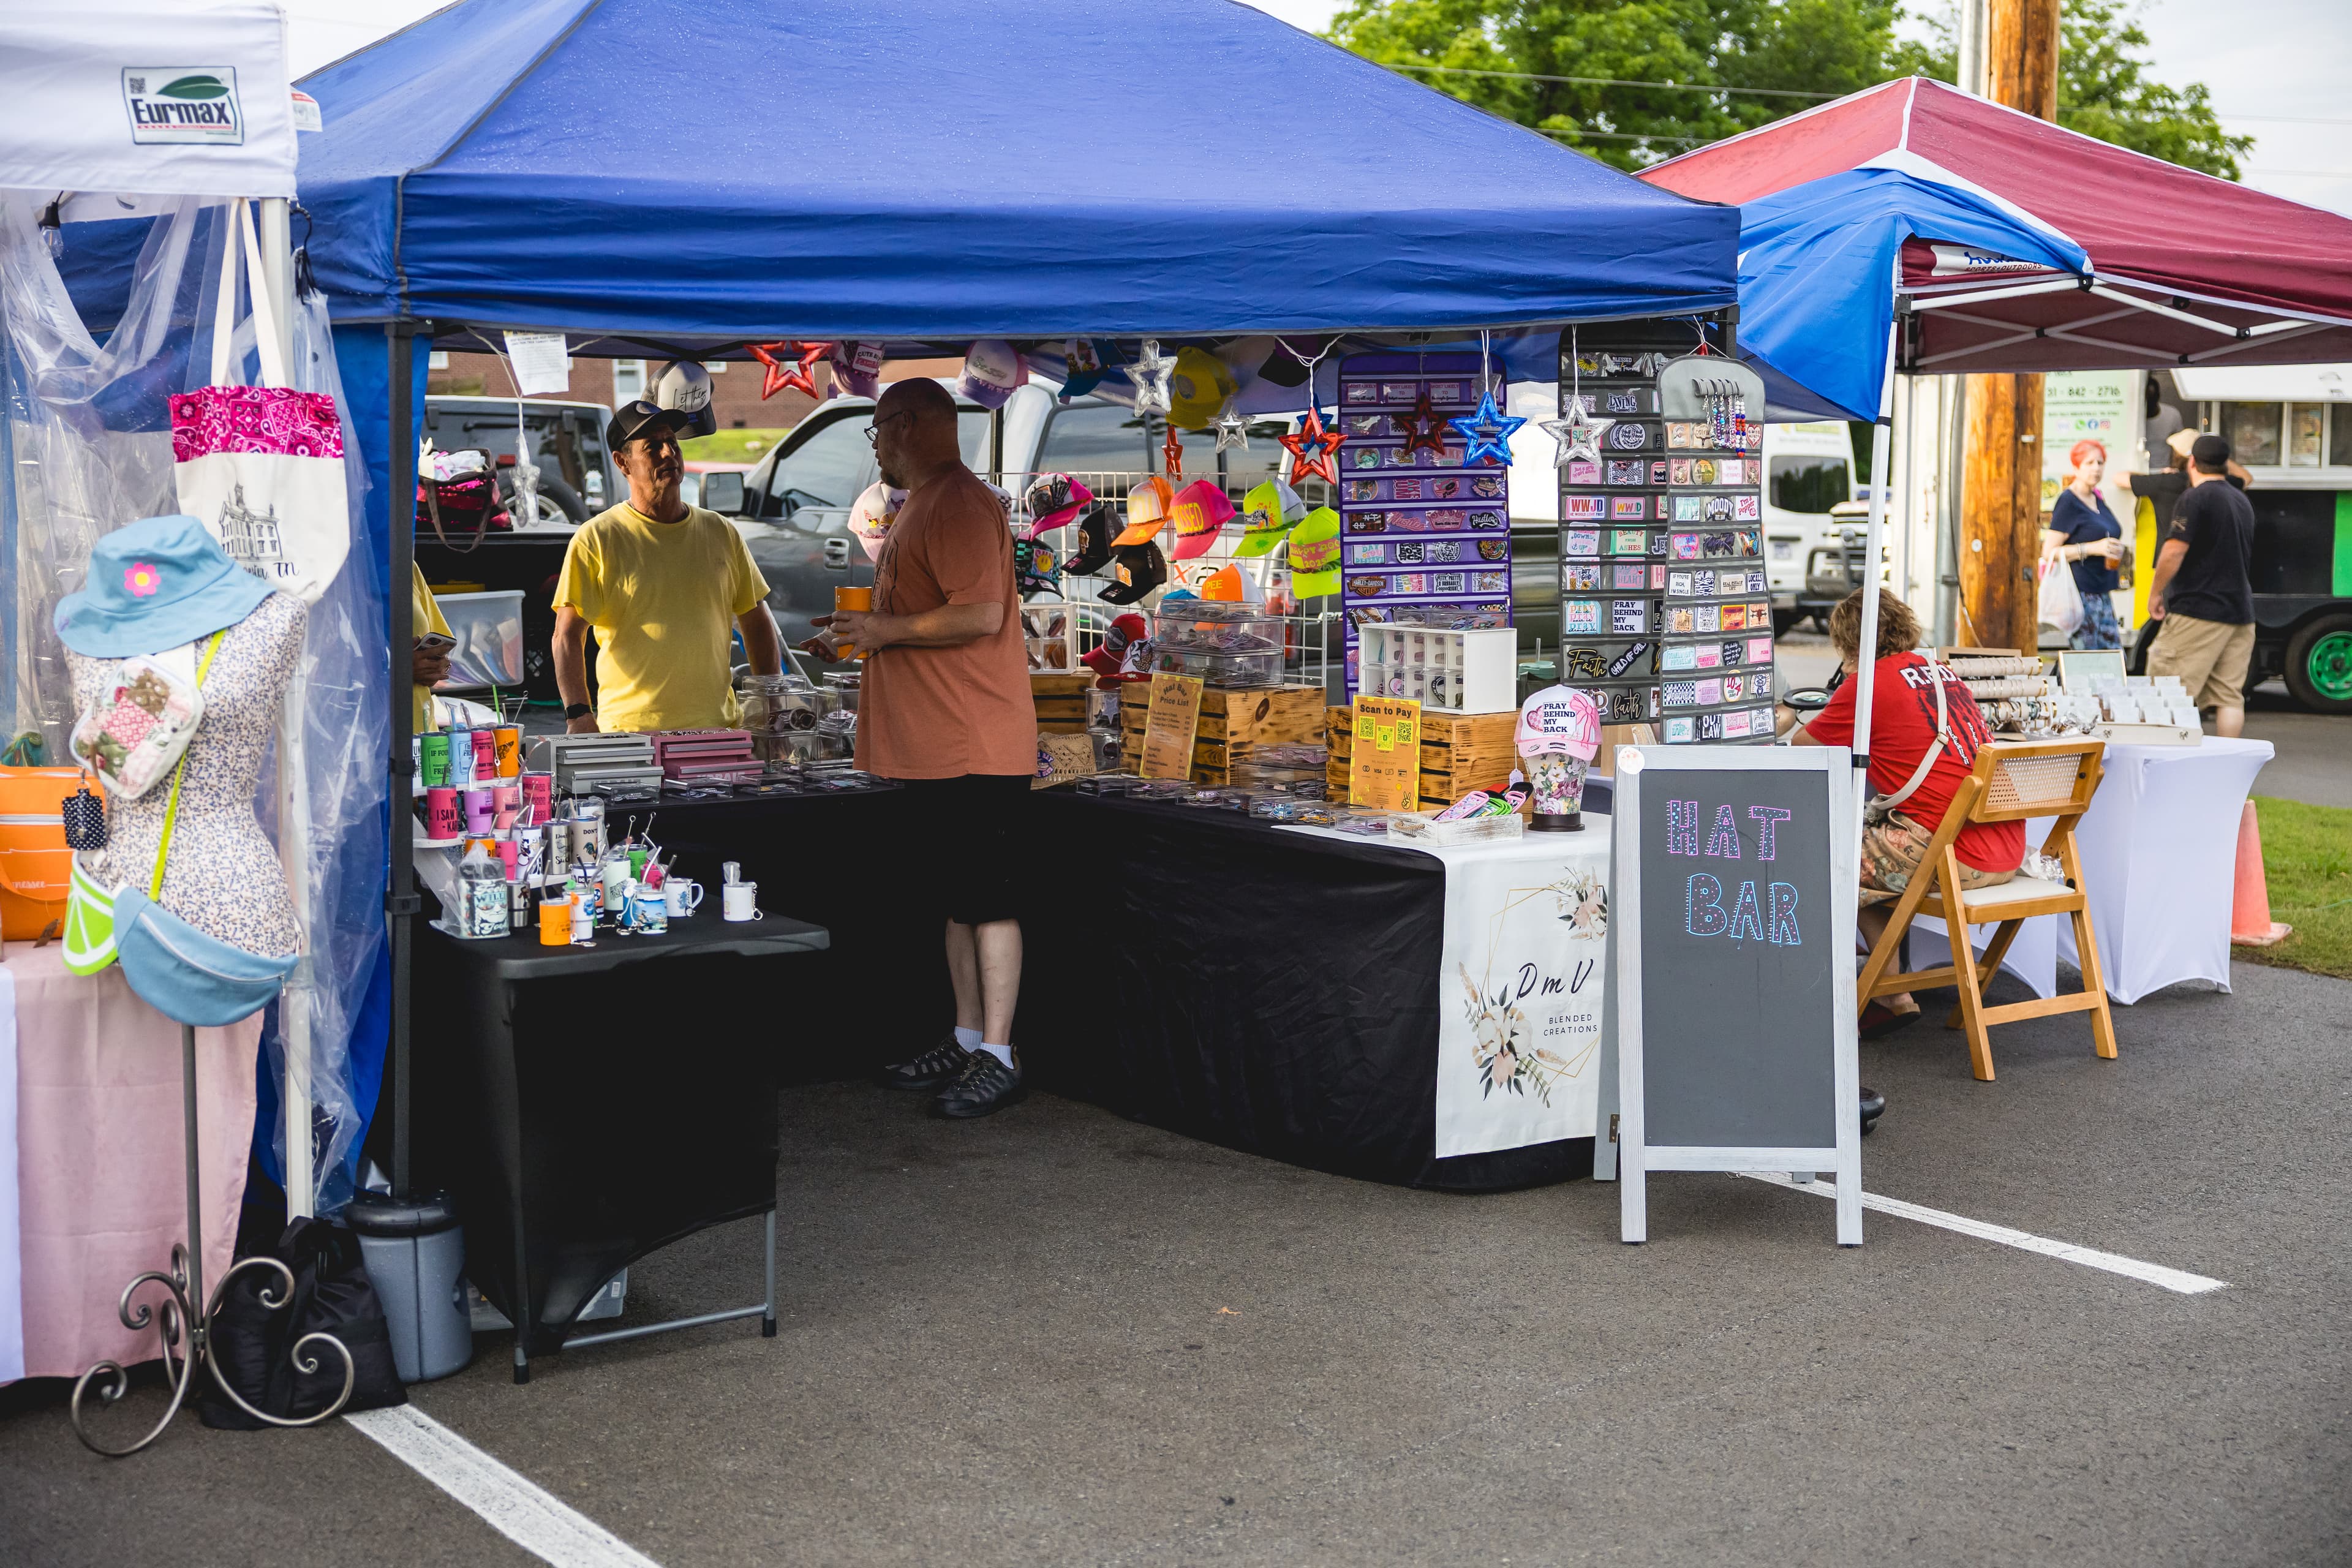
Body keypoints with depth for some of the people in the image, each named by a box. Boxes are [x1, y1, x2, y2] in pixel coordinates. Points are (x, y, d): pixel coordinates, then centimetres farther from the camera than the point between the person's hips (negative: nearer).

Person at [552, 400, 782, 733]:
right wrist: (578, 714, -18)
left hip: (717, 727, 3)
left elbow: (757, 621, 17)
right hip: (631, 729, -3)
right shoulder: (595, 540, -1)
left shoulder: (721, 533, 11)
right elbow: (568, 635, -5)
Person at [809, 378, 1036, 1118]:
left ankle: (998, 1057, -2)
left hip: (975, 746, -11)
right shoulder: (921, 504, 19)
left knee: (984, 897, -6)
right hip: (933, 746, 11)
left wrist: (886, 629, -17)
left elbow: (980, 614, -26)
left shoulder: (959, 504, -15)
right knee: (959, 895, 15)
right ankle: (967, 1039, 22)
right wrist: (858, 630, 17)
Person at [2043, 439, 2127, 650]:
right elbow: (2049, 551, -14)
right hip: (2080, 592, -8)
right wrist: (2093, 548, -19)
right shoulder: (2068, 502, -8)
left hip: (2102, 594, 8)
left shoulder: (2098, 499, 16)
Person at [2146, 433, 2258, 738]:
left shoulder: (2196, 498, -11)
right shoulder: (2242, 501, 16)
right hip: (2240, 614, 8)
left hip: (2199, 613, -8)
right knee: (2230, 696, 6)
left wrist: (2155, 593, -9)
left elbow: (2174, 552, -17)